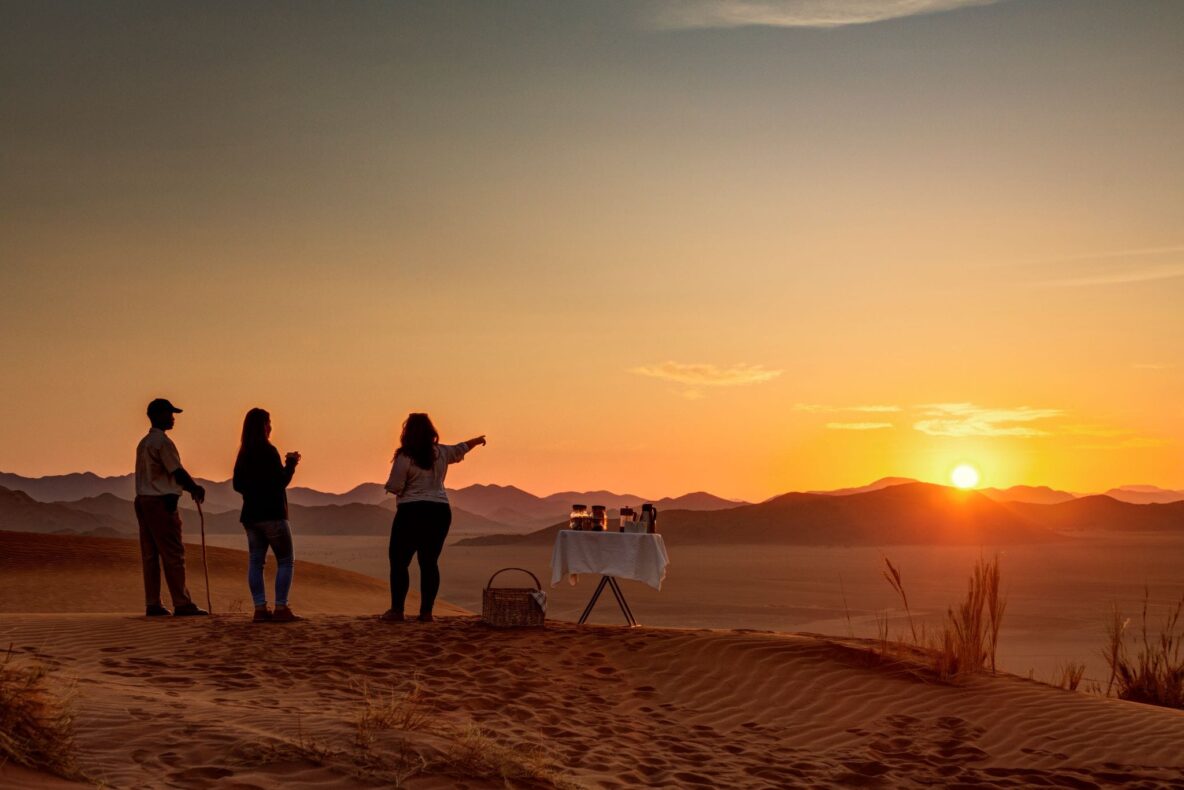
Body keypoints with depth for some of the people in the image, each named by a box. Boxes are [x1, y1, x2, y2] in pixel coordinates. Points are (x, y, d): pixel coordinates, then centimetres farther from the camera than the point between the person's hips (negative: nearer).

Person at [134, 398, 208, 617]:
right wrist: (196, 488, 2)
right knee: (173, 554, -7)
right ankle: (182, 604, -7)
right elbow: (178, 472, -14)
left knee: (150, 555, 9)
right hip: (160, 502, -10)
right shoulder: (162, 442, -12)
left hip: (143, 500, 10)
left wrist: (190, 487, 16)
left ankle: (153, 604, 10)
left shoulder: (144, 443, 18)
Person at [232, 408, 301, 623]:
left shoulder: (243, 454, 9)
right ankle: (280, 608, -8)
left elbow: (238, 485, 14)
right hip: (272, 514, -7)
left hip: (251, 515, 7)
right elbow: (281, 481, -13)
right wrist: (291, 463, 0)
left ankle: (260, 609, 3)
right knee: (286, 560, -1)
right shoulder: (268, 451, -12)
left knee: (255, 562, 6)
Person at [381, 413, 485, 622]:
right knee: (429, 562, 9)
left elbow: (393, 487, -10)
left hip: (412, 512, -5)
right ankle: (426, 611, 6)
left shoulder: (405, 457, -9)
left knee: (399, 562, 2)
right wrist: (477, 440, 47)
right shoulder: (441, 452, 8)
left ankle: (397, 610, -3)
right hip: (440, 511, 5)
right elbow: (460, 449, 28)